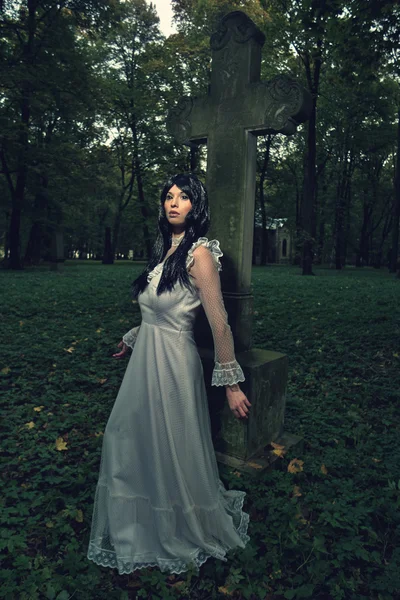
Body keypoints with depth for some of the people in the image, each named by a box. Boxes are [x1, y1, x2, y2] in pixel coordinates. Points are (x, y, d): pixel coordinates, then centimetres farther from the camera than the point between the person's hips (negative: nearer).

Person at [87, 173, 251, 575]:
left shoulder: (199, 253, -16)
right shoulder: (166, 249, 8)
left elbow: (219, 323, -19)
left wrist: (231, 384, -18)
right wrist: (131, 340, 27)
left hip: (172, 362, -8)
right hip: (145, 359, 9)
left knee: (173, 452, 9)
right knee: (129, 439, 20)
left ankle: (185, 531, 39)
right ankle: (144, 526, 46)